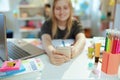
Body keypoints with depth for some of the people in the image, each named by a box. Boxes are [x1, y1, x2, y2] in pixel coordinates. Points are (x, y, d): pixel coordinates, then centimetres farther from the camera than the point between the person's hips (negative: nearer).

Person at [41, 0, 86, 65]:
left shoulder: (75, 24, 1)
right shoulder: (47, 24, -1)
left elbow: (81, 39, -18)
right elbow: (46, 39, -21)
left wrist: (74, 51, -43)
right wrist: (51, 52, -45)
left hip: (71, 61, 1)